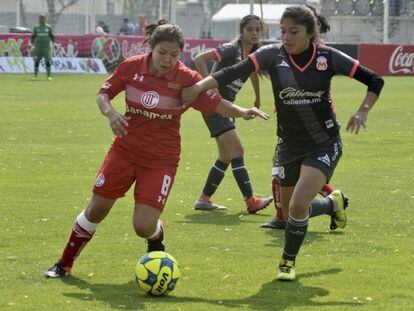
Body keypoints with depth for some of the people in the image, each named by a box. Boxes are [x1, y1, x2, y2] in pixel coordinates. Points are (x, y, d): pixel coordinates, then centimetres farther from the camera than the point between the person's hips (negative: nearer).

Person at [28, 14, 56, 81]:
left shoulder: (49, 27, 7)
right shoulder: (36, 27, 9)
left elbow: (52, 36, 10)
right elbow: (32, 37, 11)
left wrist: (54, 43, -3)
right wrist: (30, 44, -1)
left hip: (46, 47, -1)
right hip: (38, 47, 1)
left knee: (48, 61, -6)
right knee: (36, 61, -2)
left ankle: (48, 76, -1)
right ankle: (36, 75, 5)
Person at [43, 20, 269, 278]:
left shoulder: (186, 78, -14)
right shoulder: (132, 67, -8)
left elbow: (217, 104, -13)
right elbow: (103, 94, 5)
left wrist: (243, 112, -30)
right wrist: (110, 112, -15)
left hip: (162, 159, -2)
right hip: (125, 149, 2)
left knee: (144, 226, -12)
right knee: (96, 211, 6)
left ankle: (157, 238, 26)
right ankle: (65, 264, 26)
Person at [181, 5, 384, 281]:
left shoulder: (328, 57, -12)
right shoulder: (273, 55, -10)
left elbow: (374, 80, -3)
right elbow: (233, 72, -23)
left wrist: (363, 111, -18)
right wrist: (199, 86, -38)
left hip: (324, 144, -3)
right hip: (289, 146, 3)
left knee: (298, 206, -19)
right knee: (289, 211, 12)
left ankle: (288, 261, 7)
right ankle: (333, 203, 45)